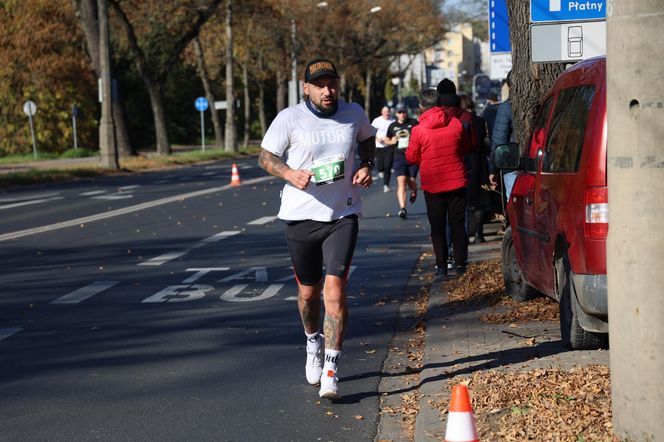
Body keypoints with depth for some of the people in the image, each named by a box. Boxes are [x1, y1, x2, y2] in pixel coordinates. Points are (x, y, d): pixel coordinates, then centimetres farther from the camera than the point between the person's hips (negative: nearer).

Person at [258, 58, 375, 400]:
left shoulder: (354, 114, 3)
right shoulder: (289, 119, -5)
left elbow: (367, 139, 24)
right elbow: (265, 157, 1)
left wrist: (366, 166, 5)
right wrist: (290, 174, -18)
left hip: (342, 215, 0)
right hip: (300, 216, 0)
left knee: (335, 289, -13)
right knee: (308, 292, 12)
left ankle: (331, 371, -10)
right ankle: (313, 343, 43)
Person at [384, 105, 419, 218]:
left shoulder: (414, 123, 1)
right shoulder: (392, 126, 10)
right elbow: (387, 140, 22)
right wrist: (392, 141, 0)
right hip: (399, 157, 1)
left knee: (411, 181, 4)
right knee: (401, 182, -12)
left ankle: (413, 192, 44)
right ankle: (402, 208, -19)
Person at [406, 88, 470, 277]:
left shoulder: (418, 130, -12)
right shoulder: (456, 123, -4)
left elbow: (411, 157, -2)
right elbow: (466, 148, 11)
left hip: (432, 185, -2)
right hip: (457, 182, 2)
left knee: (437, 226, 7)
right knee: (457, 223, 10)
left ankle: (441, 265, 5)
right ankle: (460, 263, 11)